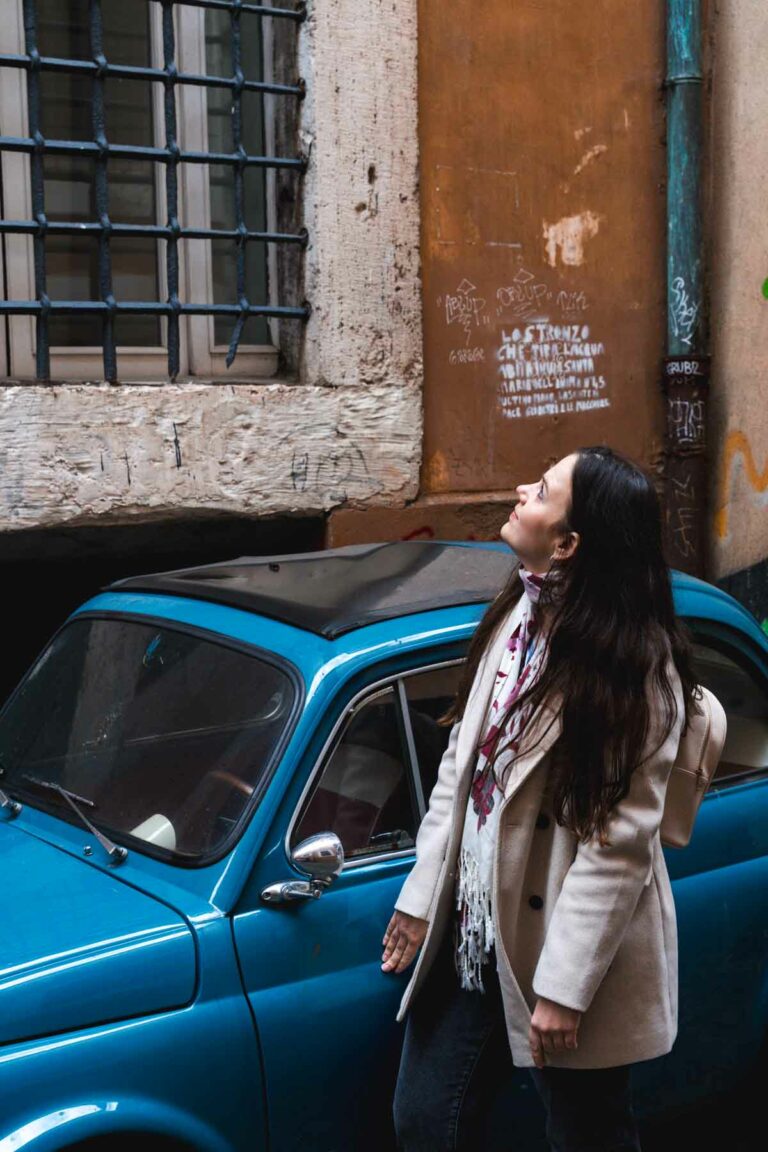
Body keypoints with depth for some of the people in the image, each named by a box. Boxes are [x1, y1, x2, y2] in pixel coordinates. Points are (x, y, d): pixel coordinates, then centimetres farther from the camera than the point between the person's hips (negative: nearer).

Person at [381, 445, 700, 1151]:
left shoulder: (637, 669, -20)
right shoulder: (516, 614, 1)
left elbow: (619, 842, -20)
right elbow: (460, 761, 7)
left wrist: (564, 987, -19)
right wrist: (422, 894, 9)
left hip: (562, 949, -6)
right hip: (472, 929, 7)